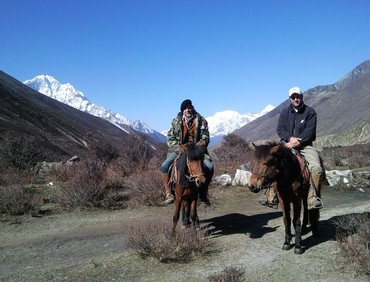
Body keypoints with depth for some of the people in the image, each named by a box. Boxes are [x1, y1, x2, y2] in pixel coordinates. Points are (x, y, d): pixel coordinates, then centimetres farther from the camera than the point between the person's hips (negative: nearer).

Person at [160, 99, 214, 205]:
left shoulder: (201, 121, 0)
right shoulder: (176, 121, 3)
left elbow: (205, 139, 0)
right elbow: (170, 139, 3)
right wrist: (179, 149, -13)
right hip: (178, 150, 1)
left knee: (209, 167, -22)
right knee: (164, 167, -21)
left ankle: (203, 193, -2)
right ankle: (168, 193, -9)